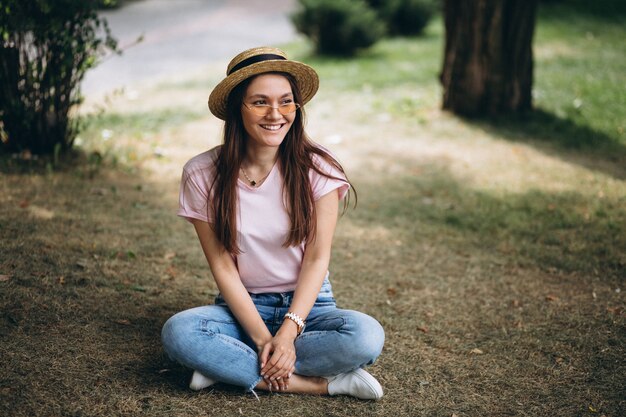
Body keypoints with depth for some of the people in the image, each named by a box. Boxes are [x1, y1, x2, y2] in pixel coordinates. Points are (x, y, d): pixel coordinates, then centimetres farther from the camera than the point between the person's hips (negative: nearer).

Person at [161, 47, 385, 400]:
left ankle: (230, 365, -17)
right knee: (178, 333, -31)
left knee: (367, 336, -31)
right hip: (242, 306, 0)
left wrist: (288, 331, -20)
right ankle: (325, 383, -24)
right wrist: (261, 337, -17)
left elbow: (317, 259, -9)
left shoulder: (317, 168, -10)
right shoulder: (202, 175, -10)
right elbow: (222, 266, -8)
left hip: (307, 305, 0)